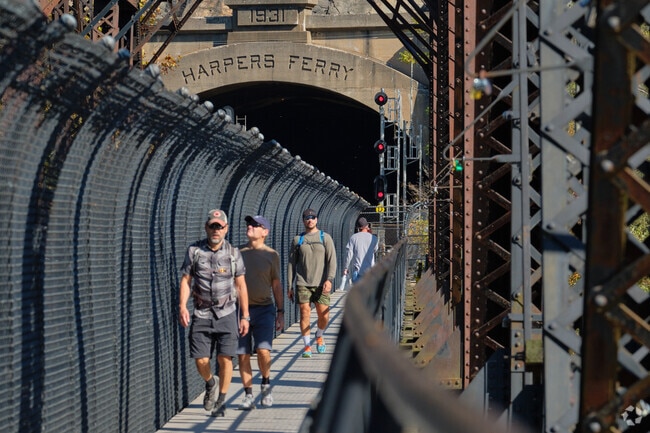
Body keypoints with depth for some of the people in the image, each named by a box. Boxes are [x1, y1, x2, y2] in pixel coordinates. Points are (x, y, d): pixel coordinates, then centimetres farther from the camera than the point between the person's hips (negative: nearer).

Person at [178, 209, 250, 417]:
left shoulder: (233, 253, 2)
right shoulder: (194, 251, 1)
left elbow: (241, 285, 6)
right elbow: (186, 280, 2)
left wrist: (245, 316, 3)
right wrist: (182, 306, -13)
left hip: (227, 314, 0)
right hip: (202, 314, 0)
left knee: (225, 358, -8)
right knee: (201, 360, -4)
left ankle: (221, 401, 9)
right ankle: (211, 383, 29)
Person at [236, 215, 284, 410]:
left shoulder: (271, 255, 3)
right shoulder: (238, 253, 6)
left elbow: (276, 284, 7)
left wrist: (281, 312, 5)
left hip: (264, 309, -2)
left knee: (263, 351, -15)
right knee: (242, 355, 1)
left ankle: (266, 384, 11)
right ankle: (248, 395, 12)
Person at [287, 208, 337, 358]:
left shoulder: (325, 238, 6)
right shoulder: (297, 239, 9)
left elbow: (332, 261, 0)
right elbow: (292, 263, 11)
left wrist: (329, 279, -14)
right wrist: (290, 286, 6)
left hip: (321, 284, 0)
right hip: (302, 283, 0)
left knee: (324, 315, -5)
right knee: (304, 312, -8)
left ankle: (319, 336, 26)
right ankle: (307, 345, 1)